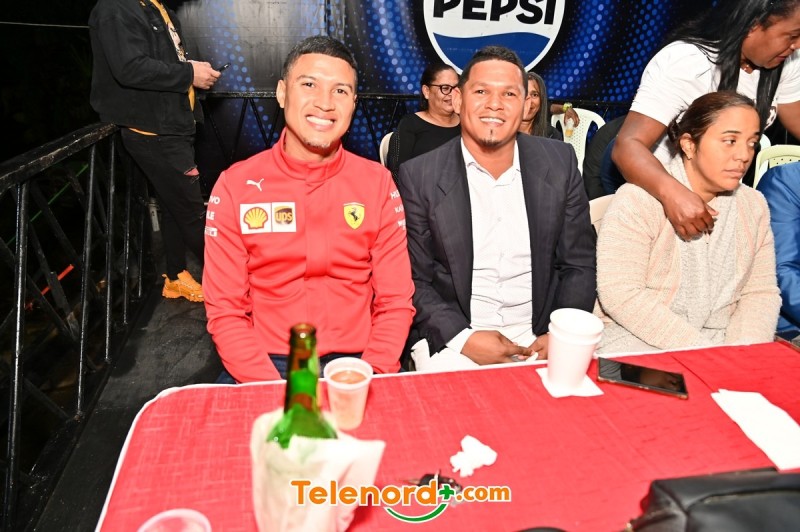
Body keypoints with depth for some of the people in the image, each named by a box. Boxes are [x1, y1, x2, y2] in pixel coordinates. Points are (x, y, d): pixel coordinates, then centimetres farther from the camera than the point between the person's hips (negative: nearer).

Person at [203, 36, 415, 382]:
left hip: (356, 363, 1)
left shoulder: (377, 183, 1)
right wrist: (273, 391, -15)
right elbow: (226, 312, -1)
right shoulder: (235, 186, -1)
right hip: (267, 365, 0)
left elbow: (395, 303, 2)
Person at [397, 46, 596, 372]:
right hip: (451, 337, -2)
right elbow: (414, 280, -2)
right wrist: (463, 338, -15)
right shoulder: (419, 176, -5)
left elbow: (579, 264, 6)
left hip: (540, 338, 3)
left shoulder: (560, 162, 2)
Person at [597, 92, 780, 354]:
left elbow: (761, 292, 9)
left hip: (722, 352, 5)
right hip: (638, 345, -4)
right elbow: (620, 295, -19)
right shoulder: (639, 199, -11)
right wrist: (707, 355, -18)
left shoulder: (754, 206, 9)